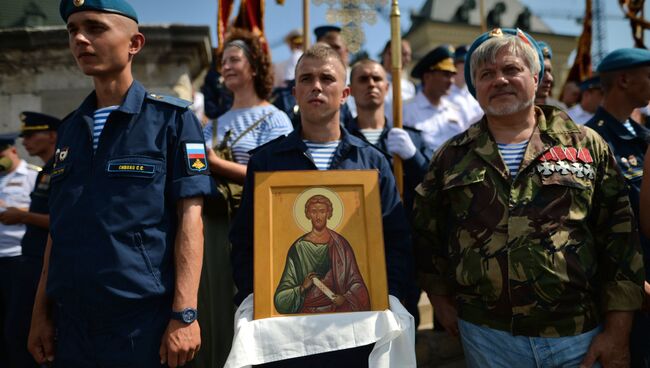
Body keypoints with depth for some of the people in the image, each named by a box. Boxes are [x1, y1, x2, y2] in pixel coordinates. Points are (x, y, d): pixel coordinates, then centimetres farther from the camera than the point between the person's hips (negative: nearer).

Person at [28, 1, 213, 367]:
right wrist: (42, 311, 10)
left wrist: (184, 314, -16)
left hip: (145, 320, -5)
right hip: (71, 323, 5)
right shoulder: (70, 127, 11)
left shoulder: (171, 118, -5)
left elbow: (190, 218, -11)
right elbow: (59, 228, 13)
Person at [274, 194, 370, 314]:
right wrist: (302, 288, -12)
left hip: (337, 310, 0)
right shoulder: (298, 248, 3)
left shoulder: (340, 244, 5)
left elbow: (355, 282, 8)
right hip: (308, 311, 0)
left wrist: (345, 298, -8)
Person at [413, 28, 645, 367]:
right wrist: (441, 300, 7)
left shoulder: (586, 146, 1)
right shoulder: (452, 157, 4)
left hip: (579, 334, 0)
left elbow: (619, 240, 0)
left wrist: (617, 329, -3)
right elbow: (426, 233, 10)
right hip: (485, 334, 1)